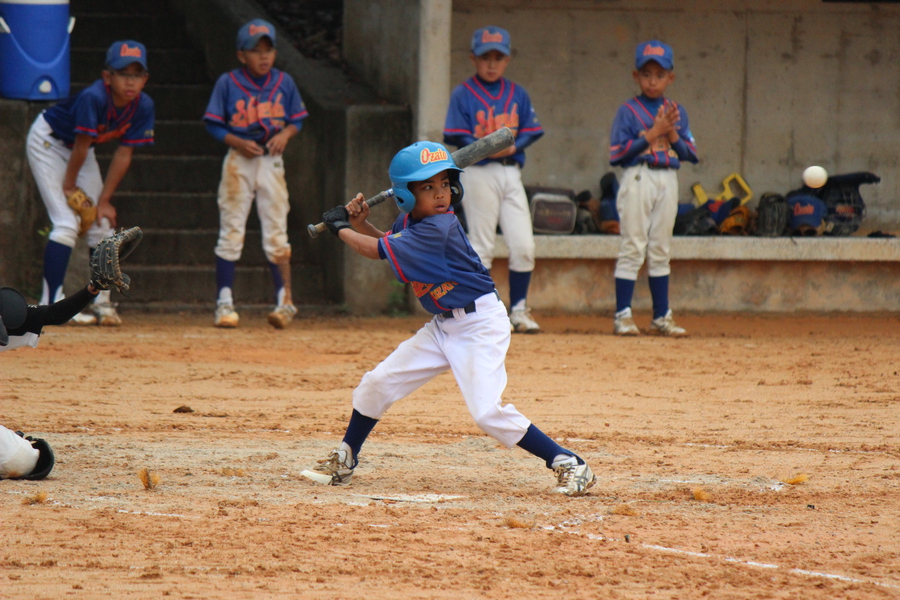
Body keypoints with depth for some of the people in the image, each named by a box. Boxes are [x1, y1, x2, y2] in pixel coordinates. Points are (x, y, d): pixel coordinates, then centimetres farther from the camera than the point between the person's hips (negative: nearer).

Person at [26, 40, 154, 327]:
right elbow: (81, 145, -26)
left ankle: (101, 302, 14)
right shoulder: (92, 98, -37)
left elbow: (124, 153, -11)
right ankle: (51, 303, -16)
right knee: (67, 222, -17)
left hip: (79, 148, 7)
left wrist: (104, 200, -9)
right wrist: (69, 186, -15)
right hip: (48, 142, -7)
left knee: (102, 224, 4)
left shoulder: (143, 106, -17)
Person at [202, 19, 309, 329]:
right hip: (238, 160, -1)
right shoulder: (228, 83, -3)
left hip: (271, 161, 1)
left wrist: (285, 134, -9)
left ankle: (285, 301, 6)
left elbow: (297, 119, 11)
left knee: (276, 232, 0)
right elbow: (214, 124, -1)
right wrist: (238, 143, -15)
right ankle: (224, 303, 4)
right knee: (231, 232, 0)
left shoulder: (284, 83, 4)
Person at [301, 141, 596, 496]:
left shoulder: (437, 229, -25)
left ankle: (568, 464, -12)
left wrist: (341, 228, -5)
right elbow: (386, 245, 22)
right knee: (377, 383, 7)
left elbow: (379, 251, -21)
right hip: (443, 326, 9)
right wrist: (360, 223, 4)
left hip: (480, 324, -9)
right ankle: (344, 462, 24)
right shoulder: (410, 221, 2)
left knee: (487, 411, -20)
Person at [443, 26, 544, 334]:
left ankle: (518, 310, 9)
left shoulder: (517, 94, 11)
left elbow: (531, 131, 7)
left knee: (524, 245, -2)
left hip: (511, 171, 4)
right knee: (481, 246, -1)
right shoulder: (463, 94, -1)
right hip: (478, 172, -4)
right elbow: (455, 135, -6)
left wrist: (512, 147, -12)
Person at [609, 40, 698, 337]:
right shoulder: (628, 111, -2)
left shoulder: (677, 112, 11)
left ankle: (661, 317, 13)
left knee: (660, 250, 9)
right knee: (632, 248, -5)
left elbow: (690, 154, 8)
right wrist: (654, 132, -15)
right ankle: (623, 315, -3)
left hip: (668, 180, 4)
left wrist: (672, 134, -10)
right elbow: (619, 151, -11)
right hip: (638, 178, -4)